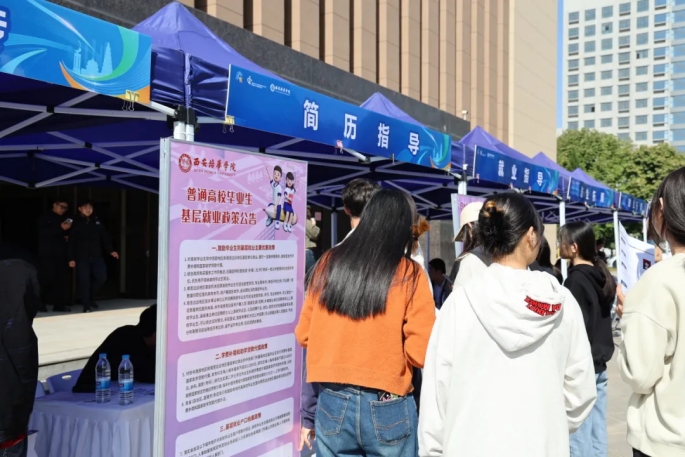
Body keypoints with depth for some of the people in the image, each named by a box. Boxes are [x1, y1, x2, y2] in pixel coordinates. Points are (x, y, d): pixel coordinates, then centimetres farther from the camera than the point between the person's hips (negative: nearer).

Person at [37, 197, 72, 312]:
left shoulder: (64, 219, 20)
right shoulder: (45, 218, 2)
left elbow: (67, 233, 29)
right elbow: (42, 232, -14)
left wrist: (67, 235, 4)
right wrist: (60, 228, -23)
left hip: (61, 254, 5)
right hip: (48, 254, -5)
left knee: (63, 279, -2)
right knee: (48, 279, -10)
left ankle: (59, 304, 2)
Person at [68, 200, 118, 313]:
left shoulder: (96, 221, 10)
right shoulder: (76, 223, -1)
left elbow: (104, 236, 9)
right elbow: (72, 242, -3)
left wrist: (110, 250, -1)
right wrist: (71, 258, -8)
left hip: (96, 256, 4)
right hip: (82, 257, -3)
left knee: (101, 277, -2)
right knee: (84, 281, -3)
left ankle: (91, 298, 22)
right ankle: (86, 306, 6)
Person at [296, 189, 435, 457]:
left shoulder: (328, 264, 0)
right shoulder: (409, 274, -10)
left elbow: (304, 334, 7)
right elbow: (420, 352, -14)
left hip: (333, 402, 3)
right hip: (386, 407, -3)